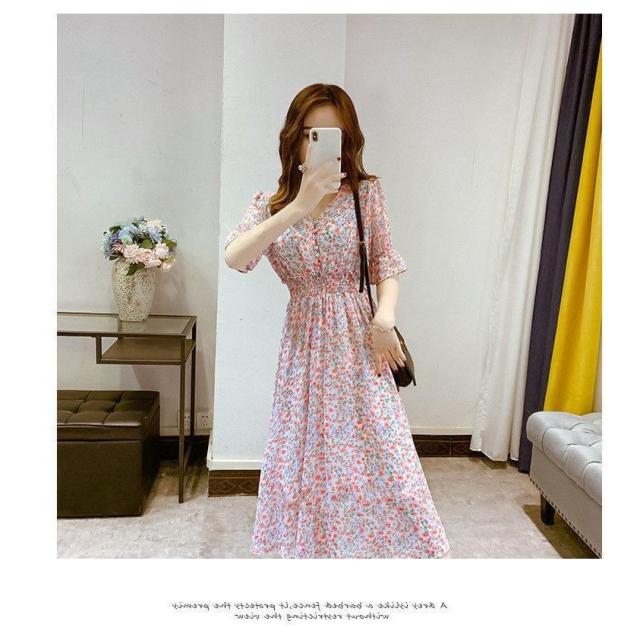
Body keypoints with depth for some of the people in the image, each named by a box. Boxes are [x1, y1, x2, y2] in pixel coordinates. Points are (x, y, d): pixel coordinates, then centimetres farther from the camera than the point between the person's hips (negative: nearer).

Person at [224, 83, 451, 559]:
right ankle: (315, 543, 33)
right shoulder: (270, 204, 0)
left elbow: (387, 263, 2)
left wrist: (384, 318, -16)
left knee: (378, 452, 1)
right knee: (309, 452, 11)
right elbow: (234, 257, -18)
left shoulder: (366, 192, 0)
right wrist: (299, 206, -29)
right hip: (305, 343, 1)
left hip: (359, 341, -1)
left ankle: (397, 543, 23)